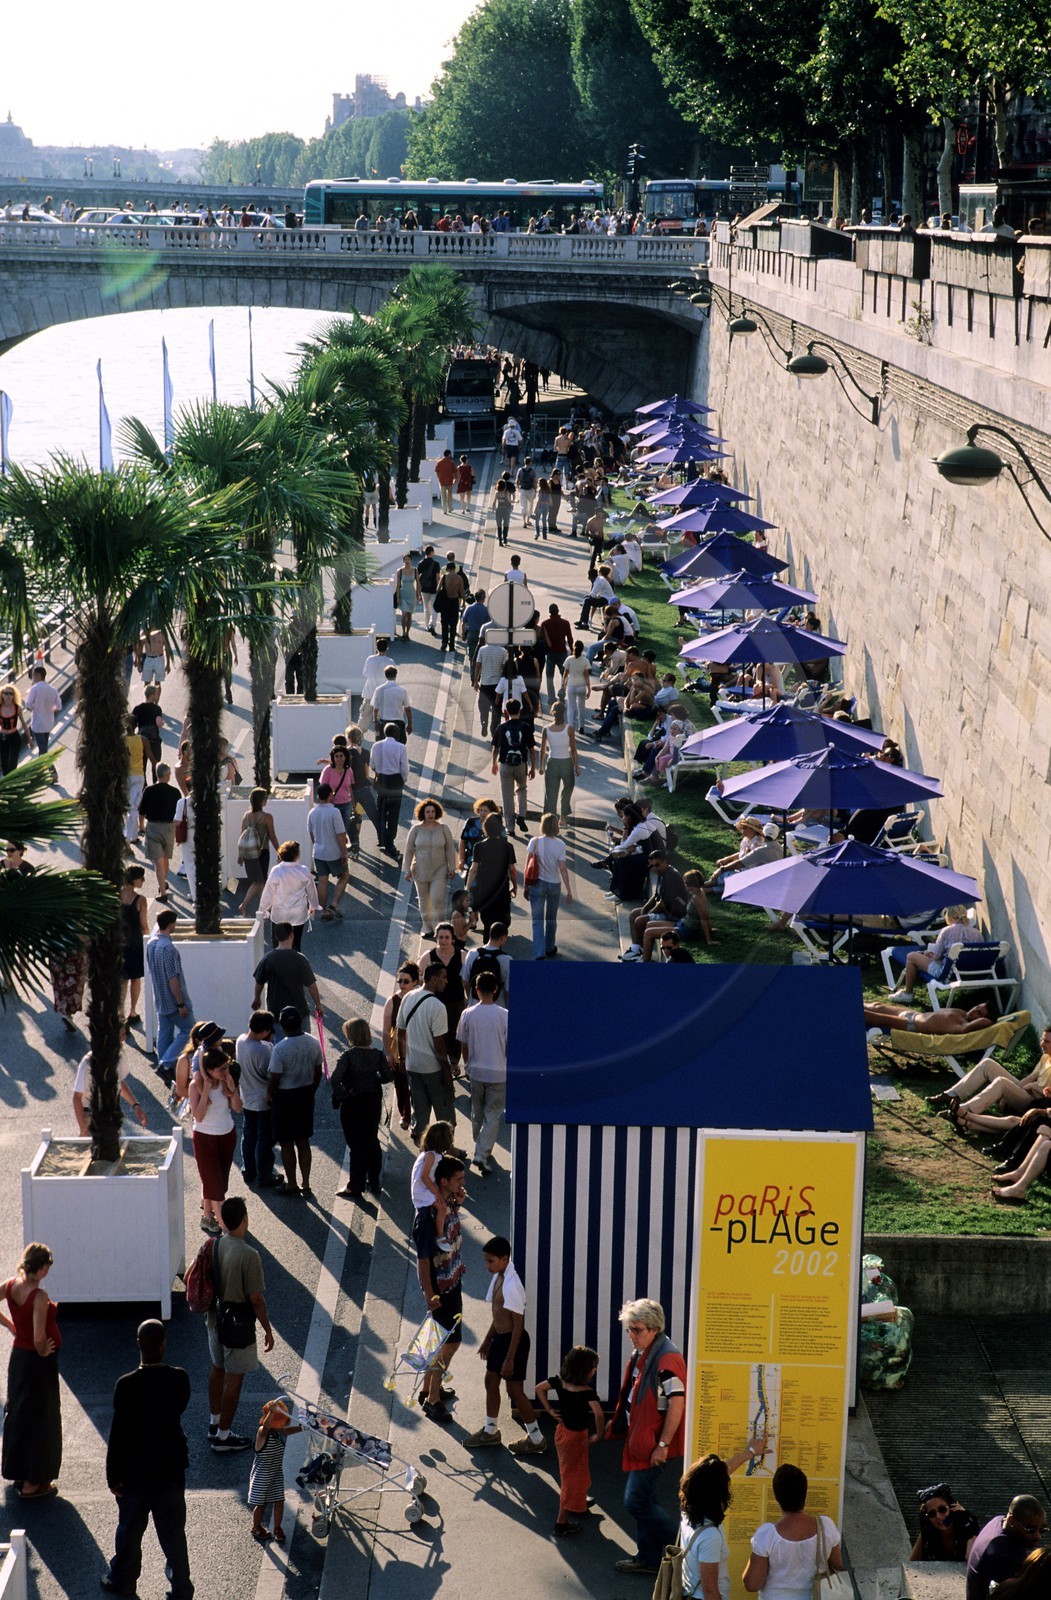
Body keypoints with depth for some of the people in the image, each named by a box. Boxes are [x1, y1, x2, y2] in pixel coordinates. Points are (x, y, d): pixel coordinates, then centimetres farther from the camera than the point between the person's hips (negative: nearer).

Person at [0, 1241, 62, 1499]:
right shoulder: (39, 1297, -28)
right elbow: (39, 1338, -32)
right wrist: (43, 1352, -12)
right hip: (39, 1362, -7)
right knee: (40, 1419, 7)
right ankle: (32, 1483, 15)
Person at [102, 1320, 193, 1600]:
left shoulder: (127, 1385, -21)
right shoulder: (180, 1379, -14)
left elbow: (118, 1433, -16)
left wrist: (113, 1475, -5)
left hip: (135, 1470, -2)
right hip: (171, 1467, 2)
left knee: (130, 1528, 19)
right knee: (173, 1531, 14)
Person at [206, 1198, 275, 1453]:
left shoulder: (212, 1246, -7)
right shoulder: (248, 1256, -27)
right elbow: (256, 1299, -22)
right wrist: (268, 1331, -10)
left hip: (215, 1320, 7)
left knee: (218, 1369, 24)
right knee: (234, 1379, 7)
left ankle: (215, 1424, 38)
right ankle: (223, 1437, 16)